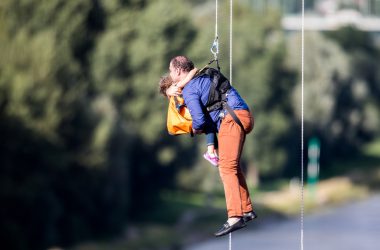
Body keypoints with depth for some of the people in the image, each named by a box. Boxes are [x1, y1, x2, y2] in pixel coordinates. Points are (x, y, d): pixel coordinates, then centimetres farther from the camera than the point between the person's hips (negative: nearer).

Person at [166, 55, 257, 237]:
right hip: (243, 115, 10)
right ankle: (247, 210, 21)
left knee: (227, 167, -15)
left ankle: (235, 217, -25)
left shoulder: (189, 90, -3)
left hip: (231, 117, -10)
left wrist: (196, 129, 9)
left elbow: (199, 119, -13)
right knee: (233, 165, 18)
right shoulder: (202, 77, 25)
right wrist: (171, 89, 30)